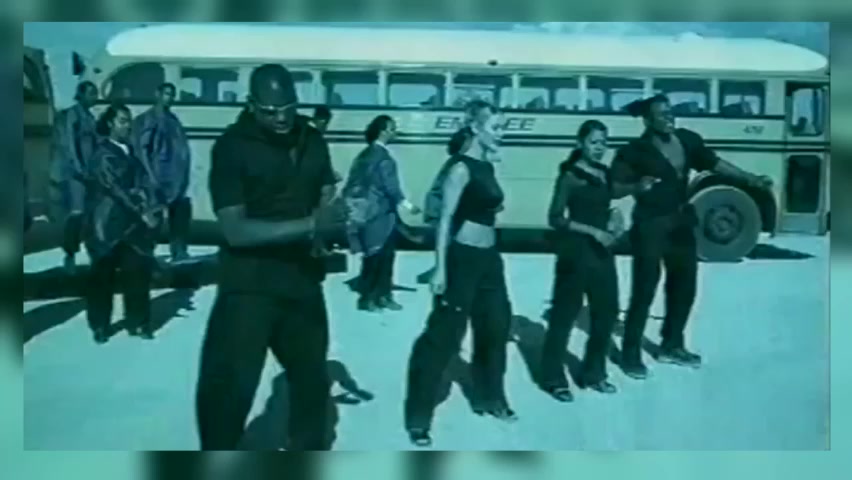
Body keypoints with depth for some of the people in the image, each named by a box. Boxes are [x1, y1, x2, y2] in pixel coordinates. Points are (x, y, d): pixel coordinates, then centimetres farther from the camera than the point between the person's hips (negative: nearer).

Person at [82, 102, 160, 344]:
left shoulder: (132, 153, 12)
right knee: (103, 276, 4)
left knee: (138, 272, 3)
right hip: (106, 225, -5)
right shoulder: (102, 155, -7)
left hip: (132, 224, 5)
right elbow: (116, 189, -17)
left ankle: (138, 323, 14)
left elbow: (144, 181, 2)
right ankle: (100, 326, 17)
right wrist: (141, 212, -22)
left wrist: (150, 207, -15)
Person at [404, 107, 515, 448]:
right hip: (463, 257, -9)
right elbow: (445, 218, -18)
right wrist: (440, 267, -24)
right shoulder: (463, 168, -14)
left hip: (489, 256, 9)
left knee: (496, 327, 18)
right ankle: (418, 419, 3)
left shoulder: (488, 166, 9)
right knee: (444, 334, -5)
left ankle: (490, 399, 37)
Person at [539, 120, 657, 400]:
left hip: (602, 252, 7)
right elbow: (555, 218, -16)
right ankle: (554, 379, 11)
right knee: (565, 314, 0)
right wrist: (593, 231, -20)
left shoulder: (604, 173, 9)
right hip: (576, 252, -7)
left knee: (607, 312, 12)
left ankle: (593, 374, 27)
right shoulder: (570, 175, -12)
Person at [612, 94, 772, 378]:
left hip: (681, 223, 7)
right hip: (651, 226, -7)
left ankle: (672, 346, 33)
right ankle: (631, 354, 10)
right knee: (644, 291, -4)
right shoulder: (636, 152, -15)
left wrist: (750, 179, 14)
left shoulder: (687, 140, 1)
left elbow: (713, 163, 13)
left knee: (684, 286, 15)